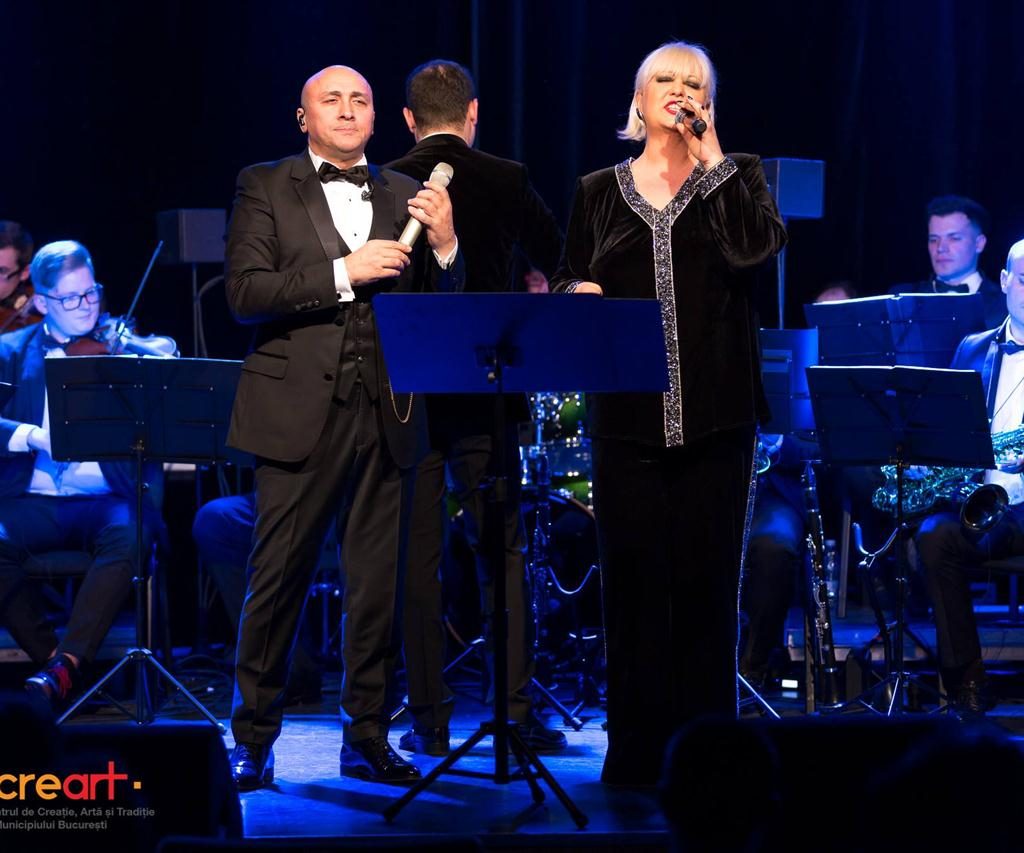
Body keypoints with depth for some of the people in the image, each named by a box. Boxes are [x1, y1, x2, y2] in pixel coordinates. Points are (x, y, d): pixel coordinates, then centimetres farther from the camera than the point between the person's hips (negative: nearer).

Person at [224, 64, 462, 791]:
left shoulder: (405, 196, 13)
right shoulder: (265, 187, 4)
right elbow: (245, 293, -8)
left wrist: (443, 244, -9)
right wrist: (345, 273, -15)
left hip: (386, 413, 3)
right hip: (302, 411, -3)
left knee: (379, 587, 6)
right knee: (278, 581, -1)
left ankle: (367, 739, 16)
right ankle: (253, 739, 9)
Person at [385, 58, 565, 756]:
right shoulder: (506, 182, -1)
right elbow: (565, 268, 9)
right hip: (485, 396, 0)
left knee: (417, 559, 4)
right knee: (503, 553, 6)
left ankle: (430, 718, 5)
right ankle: (518, 711, 3)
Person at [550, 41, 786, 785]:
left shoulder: (737, 177, 8)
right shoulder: (600, 191, 12)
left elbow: (757, 248, -12)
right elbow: (567, 280, 13)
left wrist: (710, 155, -9)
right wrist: (578, 292, -10)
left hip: (715, 416, -1)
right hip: (628, 416, 1)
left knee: (707, 582, 1)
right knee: (635, 581, 2)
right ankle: (636, 751, 9)